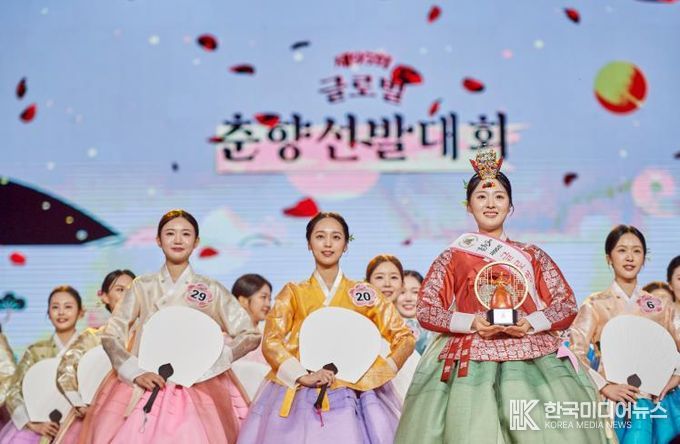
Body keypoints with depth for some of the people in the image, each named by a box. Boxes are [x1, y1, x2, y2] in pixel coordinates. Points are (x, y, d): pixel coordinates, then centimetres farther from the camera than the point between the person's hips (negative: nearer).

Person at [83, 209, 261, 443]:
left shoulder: (211, 290, 6)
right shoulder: (143, 286, 9)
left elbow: (250, 335, 6)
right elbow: (111, 335, 6)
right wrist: (136, 373, -9)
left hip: (195, 392, -1)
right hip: (143, 391, 1)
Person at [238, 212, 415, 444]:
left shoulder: (364, 294, 10)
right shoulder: (294, 293, 11)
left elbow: (405, 338, 10)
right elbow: (270, 342, -1)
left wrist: (377, 374, -4)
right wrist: (302, 376, -15)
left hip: (350, 399, 0)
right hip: (297, 397, 0)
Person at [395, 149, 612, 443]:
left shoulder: (532, 257, 13)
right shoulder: (452, 258, 9)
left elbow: (567, 305, 9)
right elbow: (425, 310, 4)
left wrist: (530, 324, -9)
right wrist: (471, 323, -11)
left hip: (532, 362, 1)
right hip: (470, 362, -1)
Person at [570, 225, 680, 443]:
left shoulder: (661, 306, 13)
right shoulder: (596, 305, 2)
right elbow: (575, 352, -6)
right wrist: (605, 387, -15)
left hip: (662, 401, 3)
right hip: (622, 403, -3)